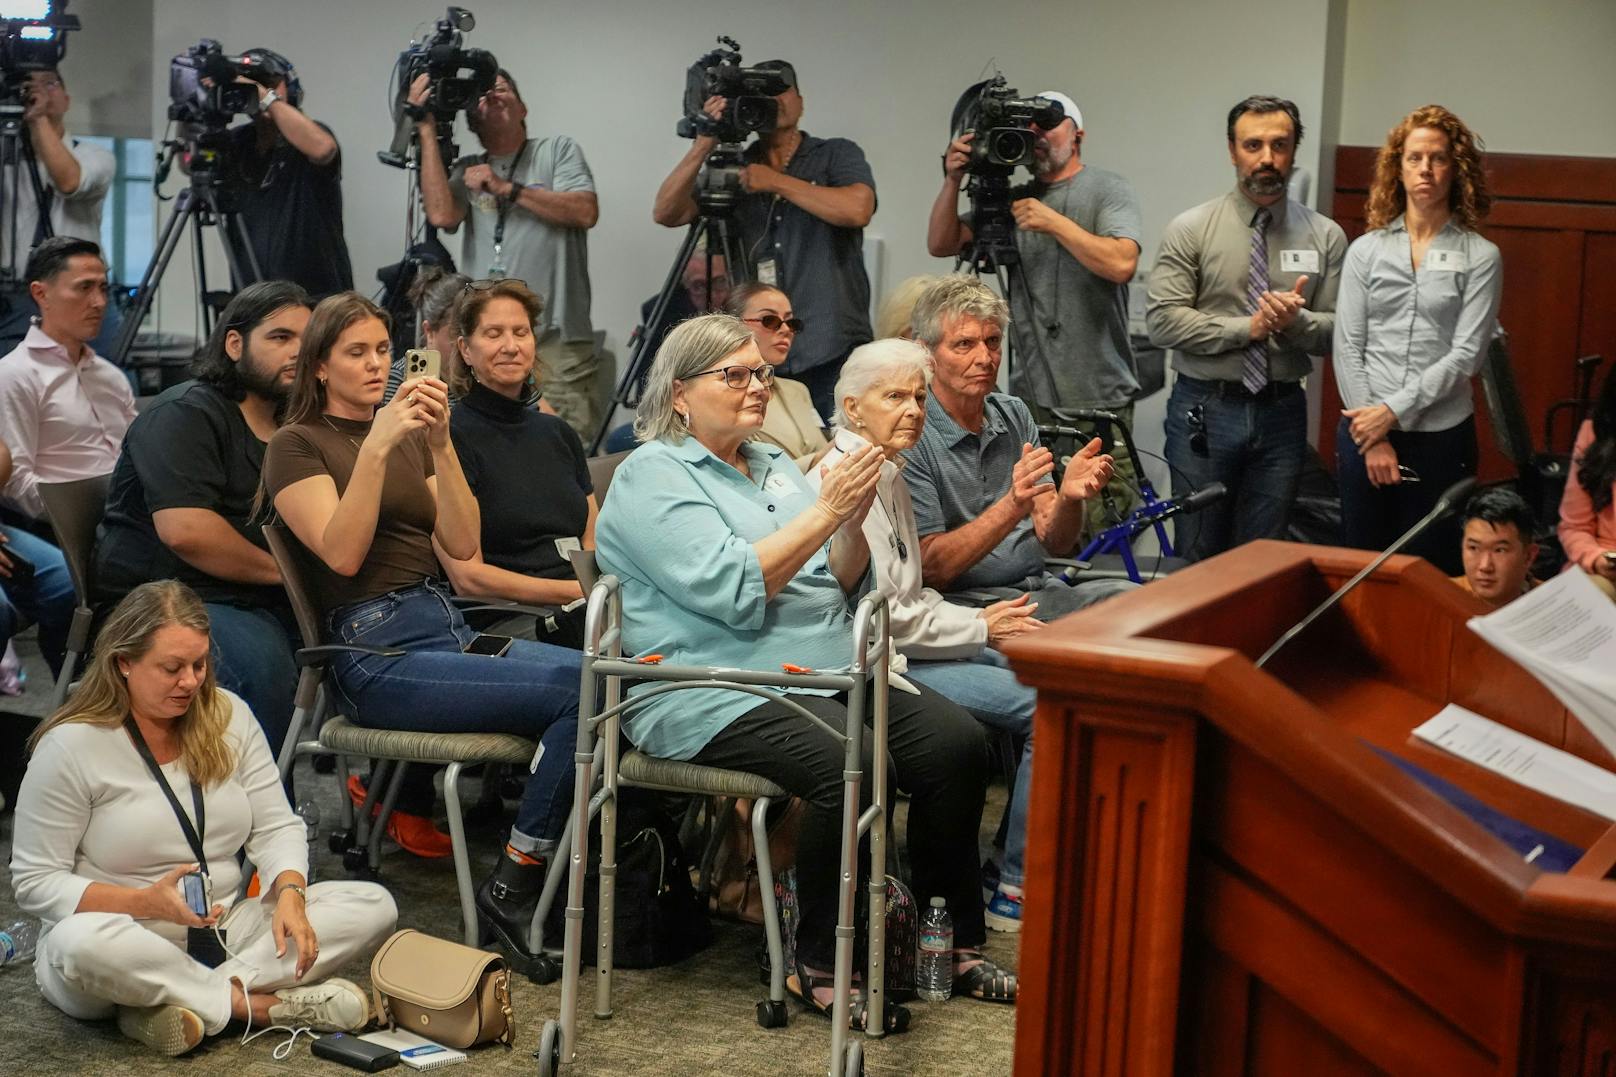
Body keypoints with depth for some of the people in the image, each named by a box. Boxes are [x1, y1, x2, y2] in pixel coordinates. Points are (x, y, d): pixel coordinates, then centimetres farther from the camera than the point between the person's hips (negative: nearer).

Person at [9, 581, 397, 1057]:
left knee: (373, 906, -14)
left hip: (222, 936, 5)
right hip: (130, 949, -4)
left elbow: (276, 828, 4)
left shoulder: (229, 716, 4)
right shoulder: (70, 747, -10)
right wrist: (148, 902, -23)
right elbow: (34, 883, -10)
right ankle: (269, 1005, -26)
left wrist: (290, 894, -18)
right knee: (81, 943, -41)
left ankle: (183, 1000, -26)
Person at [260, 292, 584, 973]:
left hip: (450, 630, 6)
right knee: (575, 689, -27)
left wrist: (440, 445, -4)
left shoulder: (410, 438, 23)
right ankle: (512, 890, -16)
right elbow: (342, 553, -11)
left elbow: (461, 545, 7)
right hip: (378, 652, -6)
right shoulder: (298, 444, 6)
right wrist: (377, 447, -17)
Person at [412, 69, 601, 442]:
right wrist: (427, 129, 1)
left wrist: (507, 188, -5)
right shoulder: (468, 170, 18)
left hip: (556, 333, -2)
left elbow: (585, 212, -4)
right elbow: (442, 214, -3)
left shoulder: (558, 150, 12)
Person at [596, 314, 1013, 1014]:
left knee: (957, 742, -14)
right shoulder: (651, 476, -3)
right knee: (850, 759, -33)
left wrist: (855, 520, -2)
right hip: (715, 689, -8)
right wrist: (825, 511, -15)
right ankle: (821, 967, -17)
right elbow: (733, 593, -17)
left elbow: (842, 587, 17)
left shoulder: (774, 466, 21)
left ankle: (955, 943, -2)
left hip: (828, 669, 8)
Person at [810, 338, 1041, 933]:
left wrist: (980, 619, 3)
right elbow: (878, 614, -20)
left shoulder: (888, 475, 15)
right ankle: (1016, 891, -9)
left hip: (906, 645, 10)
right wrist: (980, 629, -10)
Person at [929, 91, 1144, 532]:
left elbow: (1121, 263, -15)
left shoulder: (1108, 190, 1)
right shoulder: (1014, 200, 15)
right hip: (1030, 394, 4)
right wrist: (953, 180, -1)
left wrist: (1055, 223, -15)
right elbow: (941, 245, 12)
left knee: (1099, 534, -6)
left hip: (1098, 398, -4)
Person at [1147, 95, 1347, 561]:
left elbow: (1337, 330, 3)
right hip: (1205, 409, -2)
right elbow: (1162, 320, -10)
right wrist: (1247, 329, -16)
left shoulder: (1325, 236, 4)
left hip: (1282, 413, 2)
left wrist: (1297, 322, -18)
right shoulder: (1191, 229, -3)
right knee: (1197, 558, 6)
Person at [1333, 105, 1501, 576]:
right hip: (1364, 431, 2)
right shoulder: (1366, 250, 6)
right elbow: (1347, 347, 1)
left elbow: (1466, 355, -7)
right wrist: (1373, 440, -7)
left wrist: (1394, 411, -13)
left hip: (1441, 435, -2)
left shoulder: (1480, 258, 0)